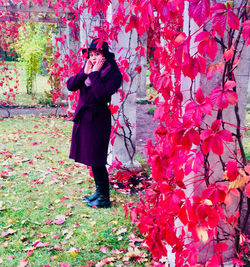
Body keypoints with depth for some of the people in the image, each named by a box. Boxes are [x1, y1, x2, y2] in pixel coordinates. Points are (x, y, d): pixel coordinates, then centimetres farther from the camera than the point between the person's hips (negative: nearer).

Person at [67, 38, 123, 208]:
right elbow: (70, 86, 1)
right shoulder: (87, 68, 9)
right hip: (82, 117, 8)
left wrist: (94, 73, -19)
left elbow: (101, 94, -26)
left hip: (98, 119, -8)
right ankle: (99, 191, 31)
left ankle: (104, 198, 9)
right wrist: (85, 73, -9)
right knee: (90, 158, 16)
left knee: (97, 160, -3)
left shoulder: (113, 75, -11)